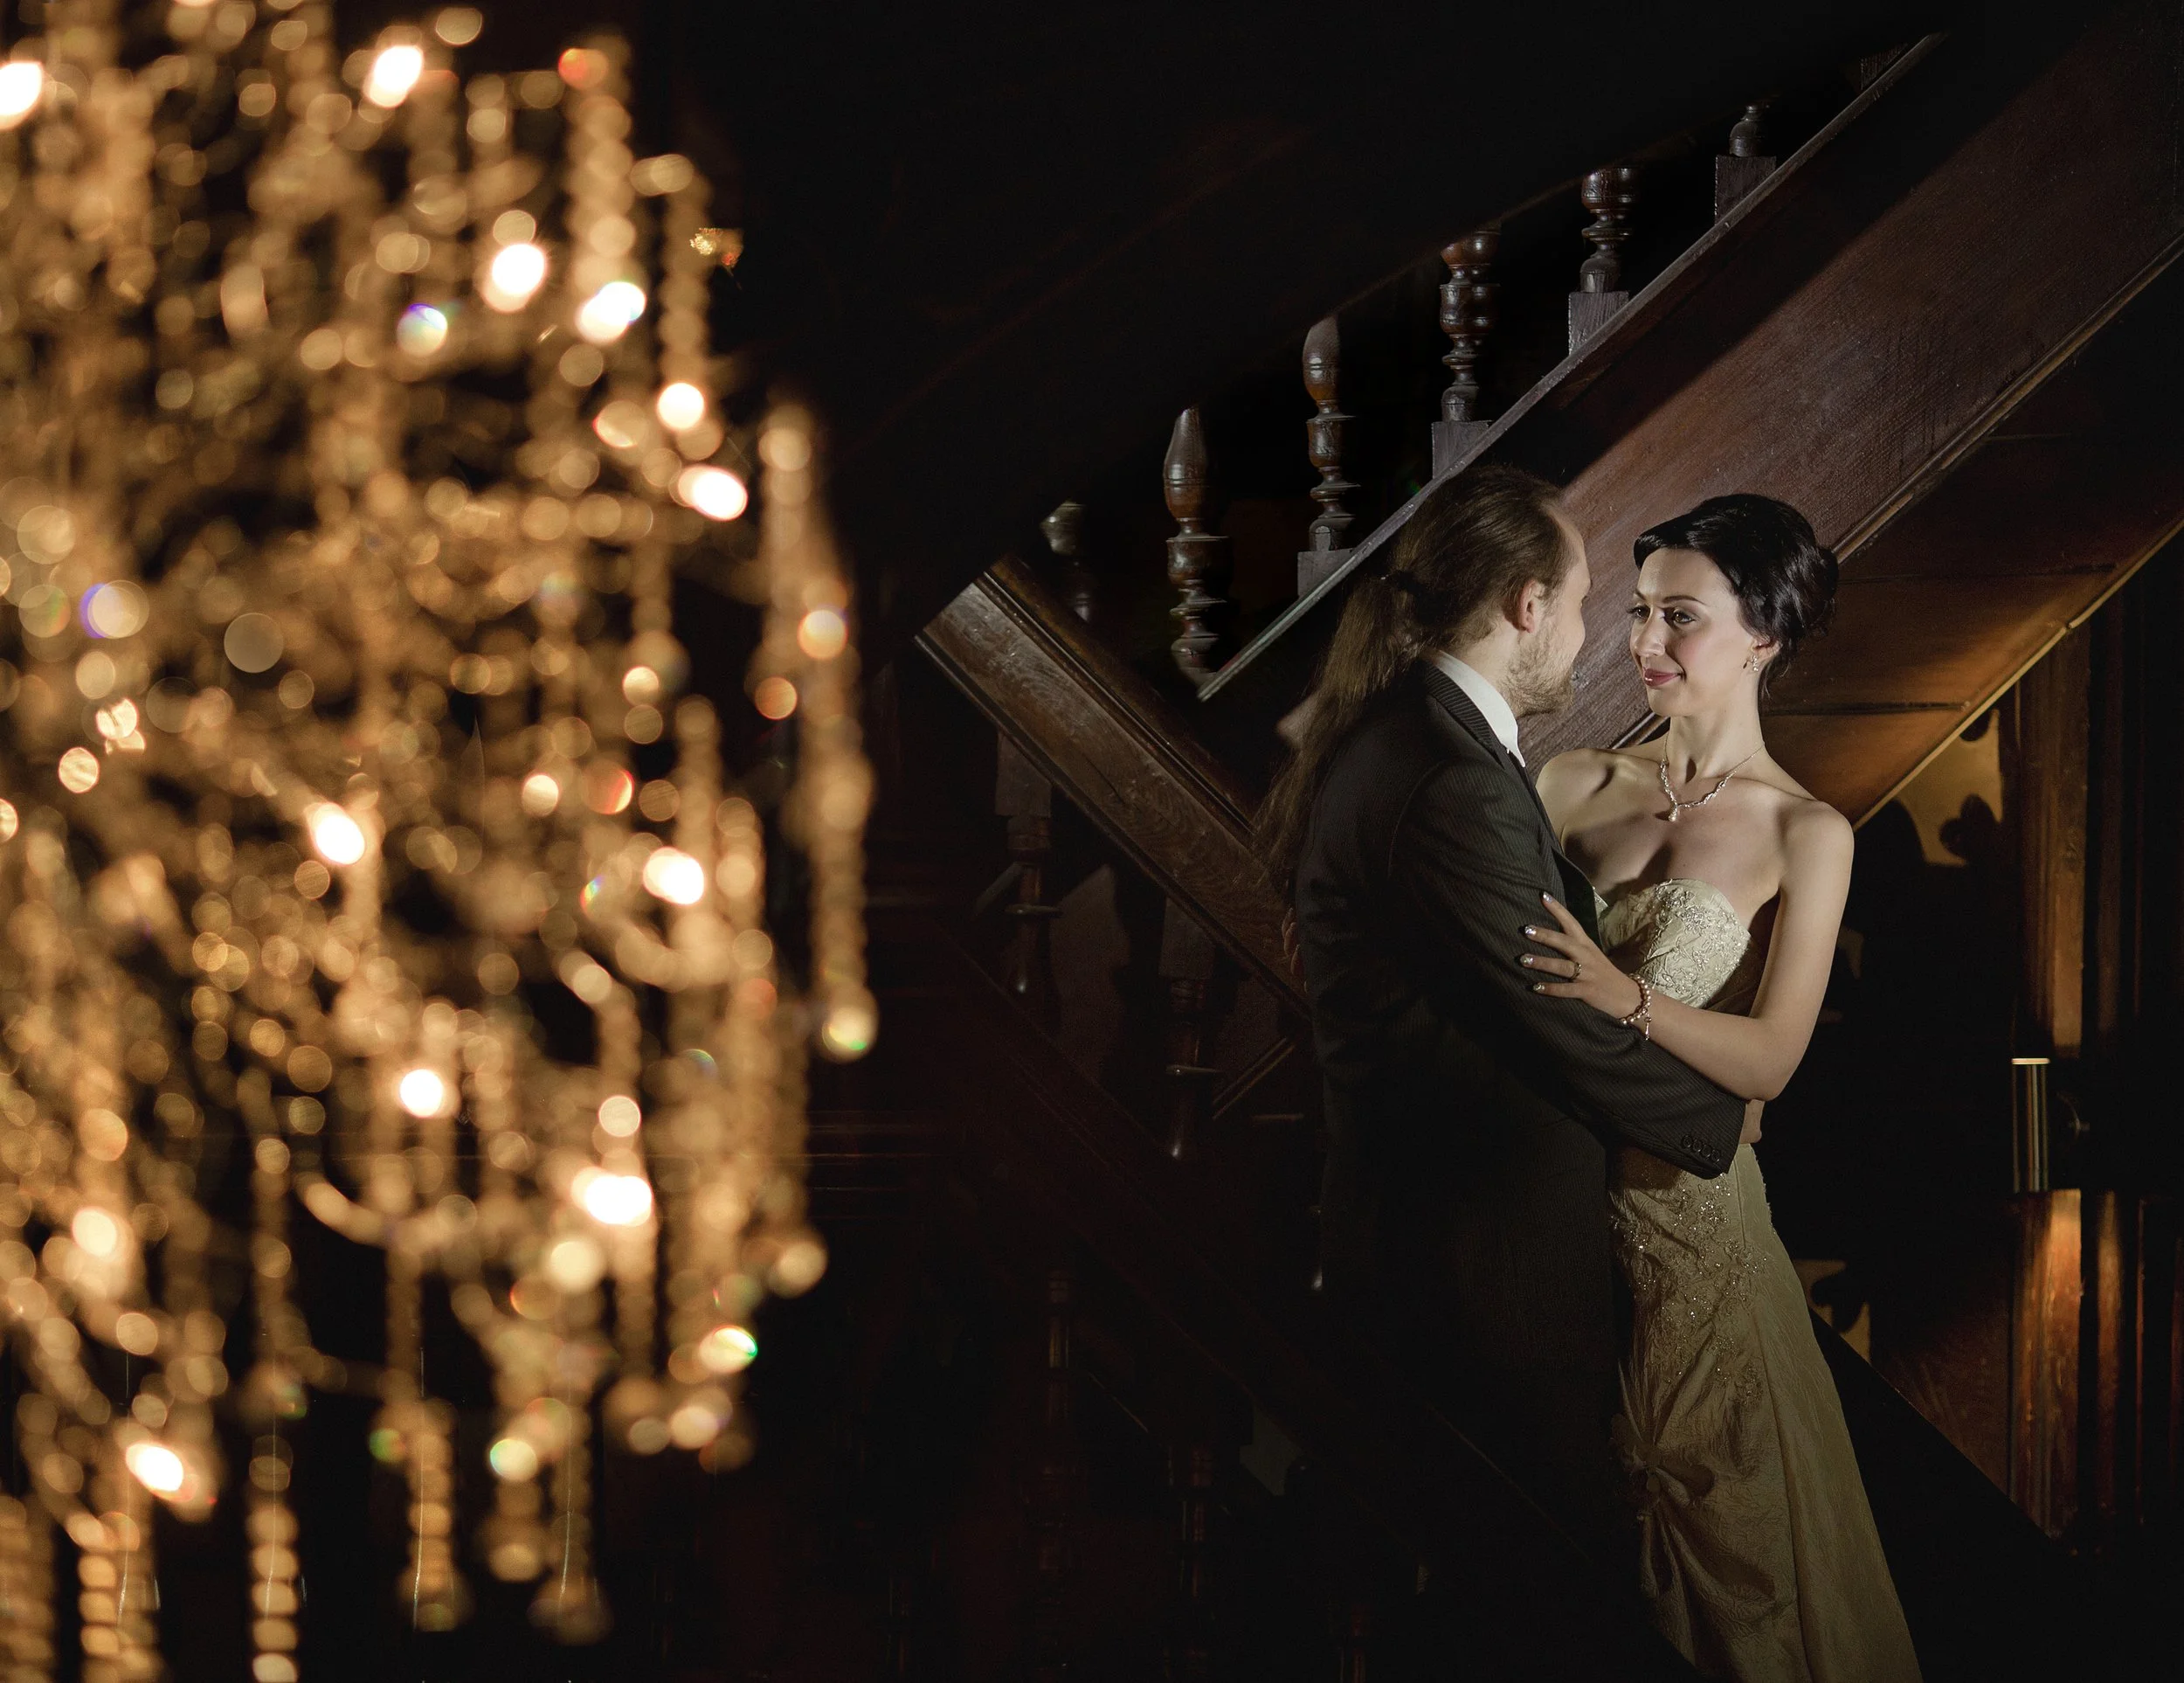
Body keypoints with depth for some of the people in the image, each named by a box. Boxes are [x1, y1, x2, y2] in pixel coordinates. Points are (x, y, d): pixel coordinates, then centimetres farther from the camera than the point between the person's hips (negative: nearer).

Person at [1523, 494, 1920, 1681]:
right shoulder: (1579, 784, 2)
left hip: (1678, 1198, -3)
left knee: (1699, 1504, 9)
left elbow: (1772, 1057, -15)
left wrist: (1627, 998, -30)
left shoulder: (1805, 835, -7)